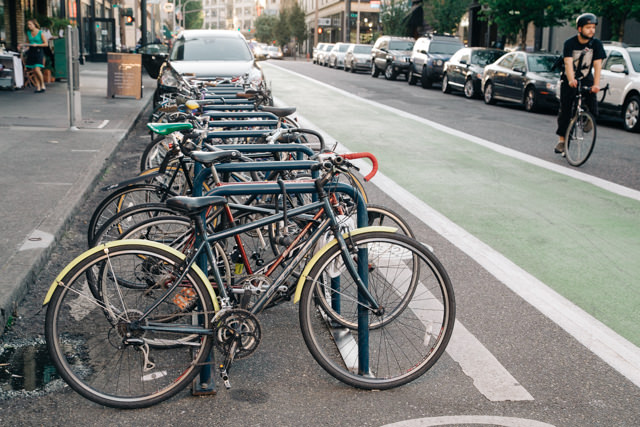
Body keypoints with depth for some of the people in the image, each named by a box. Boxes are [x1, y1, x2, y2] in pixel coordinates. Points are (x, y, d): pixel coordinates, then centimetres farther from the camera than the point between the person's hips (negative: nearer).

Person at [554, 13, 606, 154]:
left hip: (586, 79, 1)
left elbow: (597, 64, -18)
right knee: (565, 109, -4)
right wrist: (571, 80, -45)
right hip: (569, 80, -1)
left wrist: (596, 84, -33)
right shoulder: (570, 43, -14)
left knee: (592, 100, -24)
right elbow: (568, 63, -27)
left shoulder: (596, 44, -9)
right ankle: (561, 139, 4)